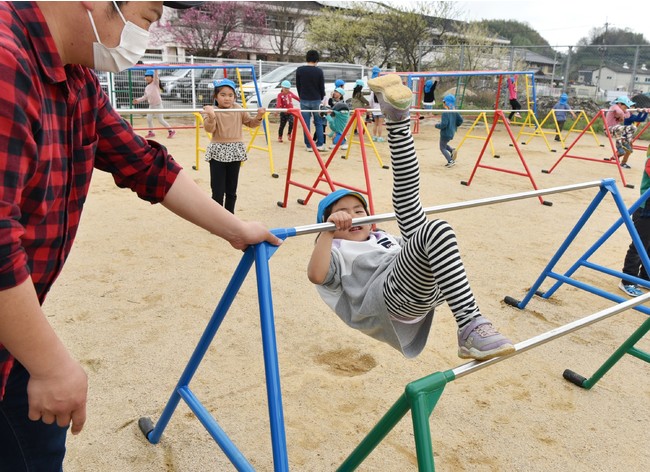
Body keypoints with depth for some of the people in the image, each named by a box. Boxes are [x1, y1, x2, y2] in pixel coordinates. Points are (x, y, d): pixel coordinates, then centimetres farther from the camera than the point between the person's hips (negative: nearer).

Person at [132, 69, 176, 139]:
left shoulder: (155, 83, -7)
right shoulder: (146, 87, 11)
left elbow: (156, 76, -24)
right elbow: (145, 97, 18)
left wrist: (155, 69, -38)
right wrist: (138, 100, 9)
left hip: (158, 105, -7)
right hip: (151, 105, 7)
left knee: (161, 120, -4)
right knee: (148, 118, 6)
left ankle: (171, 131, 8)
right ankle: (151, 132, 19)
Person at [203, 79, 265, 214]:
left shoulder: (239, 110, 4)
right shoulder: (213, 111, -9)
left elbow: (251, 123, 11)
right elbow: (209, 129, -22)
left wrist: (258, 117, -8)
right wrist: (211, 117, -40)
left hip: (235, 152, 4)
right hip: (218, 153, -4)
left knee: (231, 191, 13)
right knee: (218, 191, -1)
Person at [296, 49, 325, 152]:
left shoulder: (299, 70, -2)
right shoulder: (319, 71, -7)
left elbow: (298, 85, 4)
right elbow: (322, 87, -1)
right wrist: (321, 98, 15)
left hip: (304, 100, 1)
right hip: (316, 100, -1)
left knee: (306, 124, 4)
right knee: (318, 123, 10)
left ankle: (309, 145, 5)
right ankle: (320, 144, 6)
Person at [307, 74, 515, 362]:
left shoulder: (384, 237, 39)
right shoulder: (335, 251, 20)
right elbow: (316, 276, -6)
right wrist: (328, 230, -12)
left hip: (433, 287, 7)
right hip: (396, 296, -6)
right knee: (436, 231, -33)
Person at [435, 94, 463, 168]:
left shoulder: (445, 113, -22)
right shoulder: (455, 111, 1)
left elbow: (444, 124, -26)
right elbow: (460, 120, 4)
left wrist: (437, 125, -9)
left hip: (445, 133, -8)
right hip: (452, 132, 8)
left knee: (442, 148, 7)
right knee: (444, 144, 29)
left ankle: (450, 161, -1)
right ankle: (452, 150, 6)